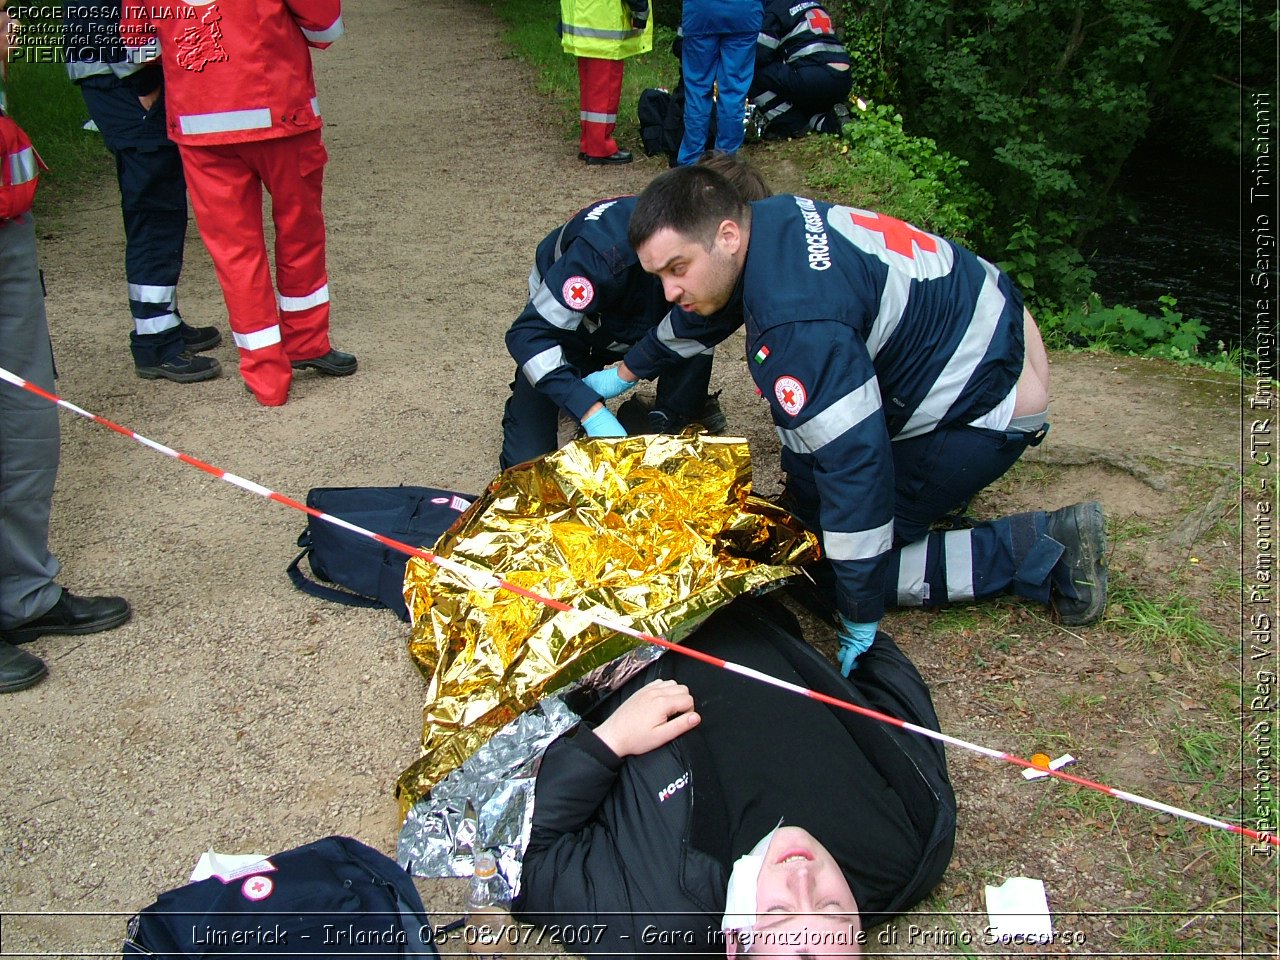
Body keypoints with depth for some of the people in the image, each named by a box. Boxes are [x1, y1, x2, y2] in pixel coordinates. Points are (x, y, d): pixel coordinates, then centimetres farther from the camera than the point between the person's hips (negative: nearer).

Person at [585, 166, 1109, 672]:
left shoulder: (799, 330, -35)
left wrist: (859, 622, -26)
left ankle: (1038, 550, -4)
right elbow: (698, 318, 15)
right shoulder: (764, 218, -6)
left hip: (989, 402, -9)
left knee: (826, 566, -6)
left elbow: (855, 464, -35)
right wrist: (625, 372, 28)